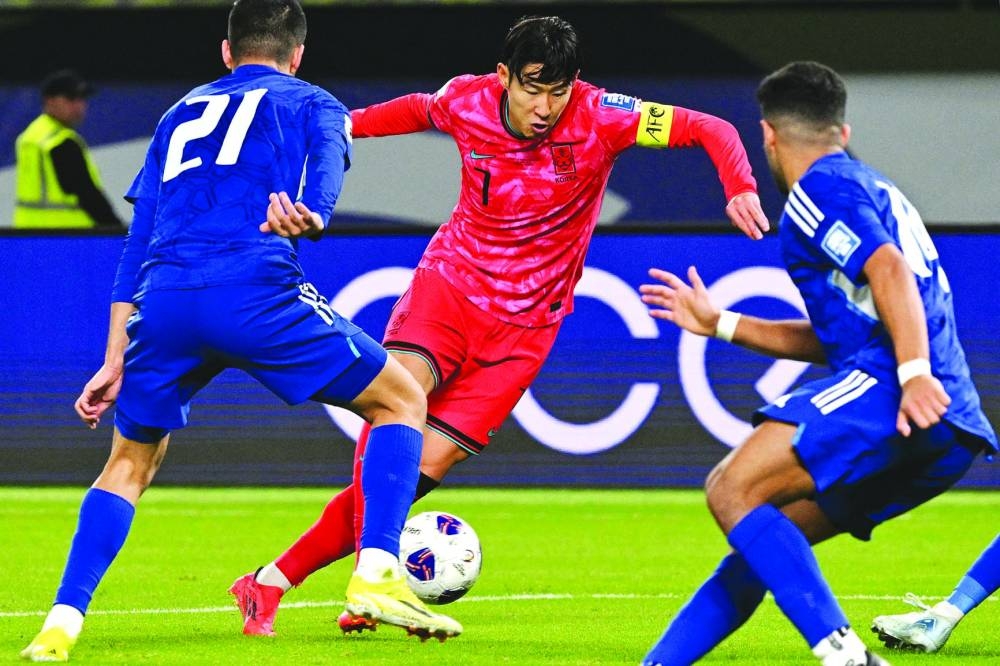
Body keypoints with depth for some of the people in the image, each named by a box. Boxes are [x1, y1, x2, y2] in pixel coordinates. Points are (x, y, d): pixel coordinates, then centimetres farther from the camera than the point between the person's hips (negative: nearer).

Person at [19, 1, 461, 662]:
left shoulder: (182, 113, 33)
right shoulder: (312, 104, 21)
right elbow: (327, 160, -5)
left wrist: (116, 362, 26)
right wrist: (312, 215, -28)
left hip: (163, 302, 4)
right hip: (256, 289, -4)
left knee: (131, 461, 24)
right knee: (402, 400, 13)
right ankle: (377, 574, -3)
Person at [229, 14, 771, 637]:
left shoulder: (597, 118, -17)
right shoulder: (466, 101, -8)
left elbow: (711, 129, -18)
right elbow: (419, 109, 17)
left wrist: (739, 188, -35)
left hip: (522, 323, -1)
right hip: (450, 281, 1)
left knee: (421, 467, -8)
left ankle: (275, 580, 2)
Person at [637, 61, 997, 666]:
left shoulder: (820, 187, 1)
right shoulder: (872, 190, 31)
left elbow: (888, 269, -17)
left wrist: (914, 373, -27)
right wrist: (719, 323, 37)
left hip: (885, 388, -10)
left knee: (734, 490, -15)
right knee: (760, 540, 15)